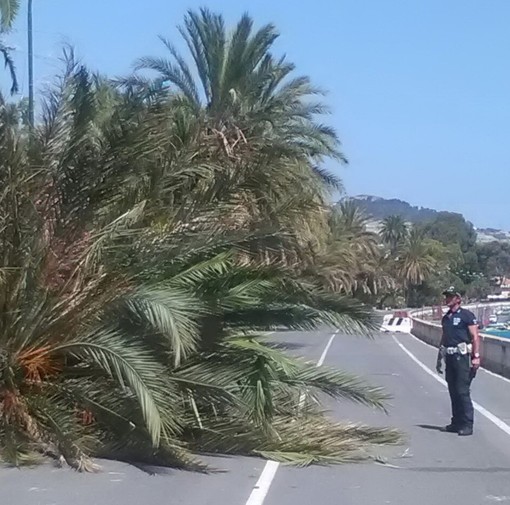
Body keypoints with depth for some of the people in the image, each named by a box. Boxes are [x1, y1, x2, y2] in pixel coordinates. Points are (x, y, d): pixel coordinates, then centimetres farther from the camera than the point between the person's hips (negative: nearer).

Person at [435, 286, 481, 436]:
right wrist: (439, 359, 23)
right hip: (449, 357, 7)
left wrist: (476, 356, -16)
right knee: (453, 391, 9)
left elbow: (475, 337, -9)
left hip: (462, 357, -7)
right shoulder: (445, 318, 16)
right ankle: (457, 422, 17)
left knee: (462, 391, -9)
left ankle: (467, 425, -4)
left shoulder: (466, 315, -5)